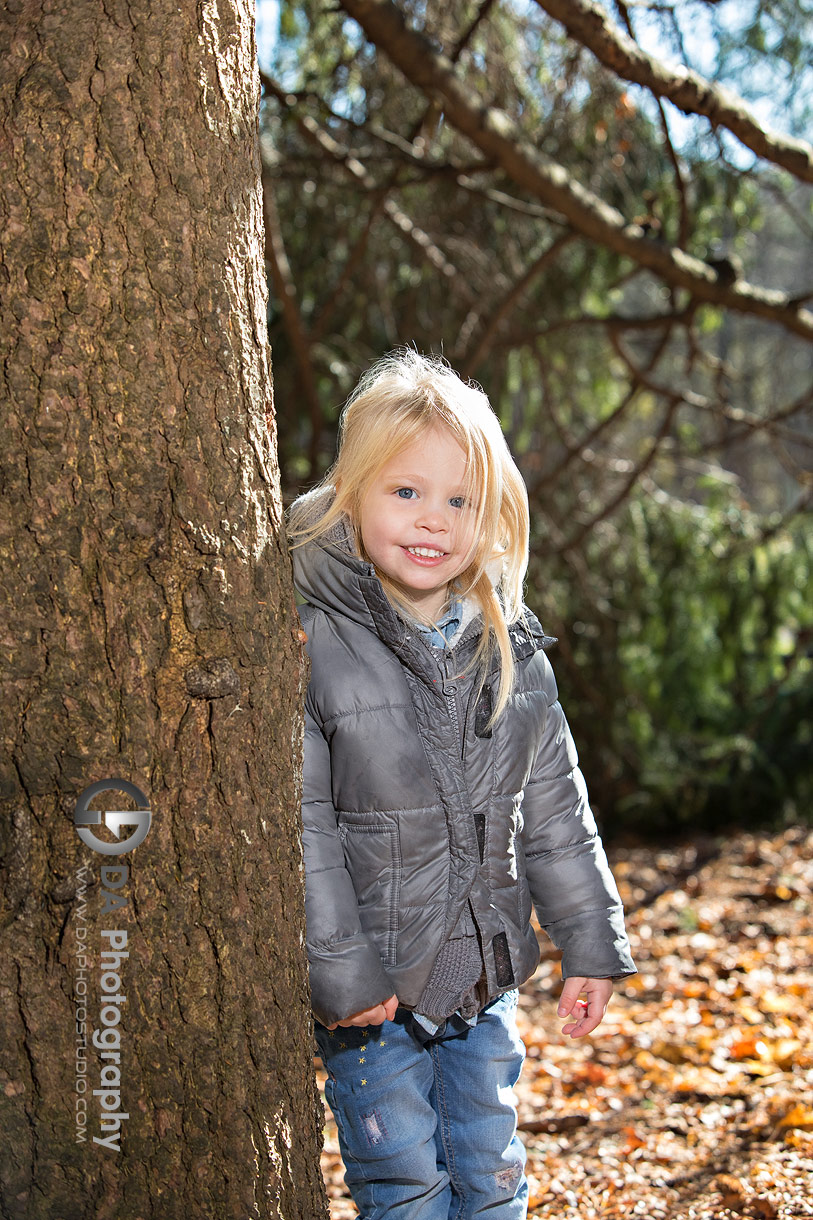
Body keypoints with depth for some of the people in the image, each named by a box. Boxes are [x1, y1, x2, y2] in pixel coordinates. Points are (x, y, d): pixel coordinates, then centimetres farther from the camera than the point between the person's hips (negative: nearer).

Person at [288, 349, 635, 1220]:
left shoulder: (511, 653, 1)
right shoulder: (312, 648, -16)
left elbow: (555, 811, 8)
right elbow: (297, 829, -16)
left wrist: (590, 942, 7)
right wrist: (338, 975, -17)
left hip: (487, 981, 5)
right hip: (372, 993, -4)